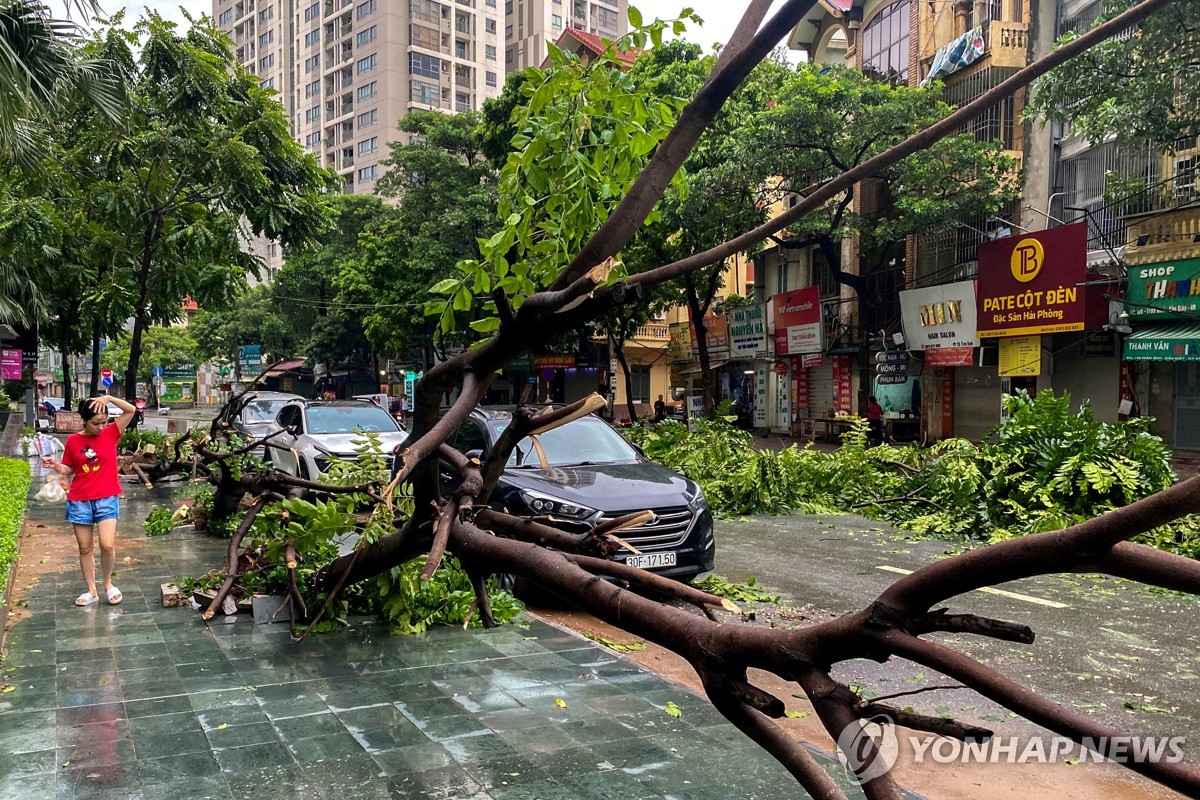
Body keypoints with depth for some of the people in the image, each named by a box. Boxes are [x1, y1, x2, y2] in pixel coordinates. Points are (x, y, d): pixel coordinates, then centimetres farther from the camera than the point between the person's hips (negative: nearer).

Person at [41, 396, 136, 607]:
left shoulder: (111, 433, -2)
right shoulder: (73, 440, 1)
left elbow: (131, 410, -11)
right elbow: (69, 469, 11)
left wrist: (108, 398, -20)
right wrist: (55, 466, -9)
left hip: (107, 499, -2)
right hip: (79, 501, 2)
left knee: (107, 545, -12)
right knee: (85, 548, 8)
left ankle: (108, 583, 13)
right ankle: (91, 590, 20)